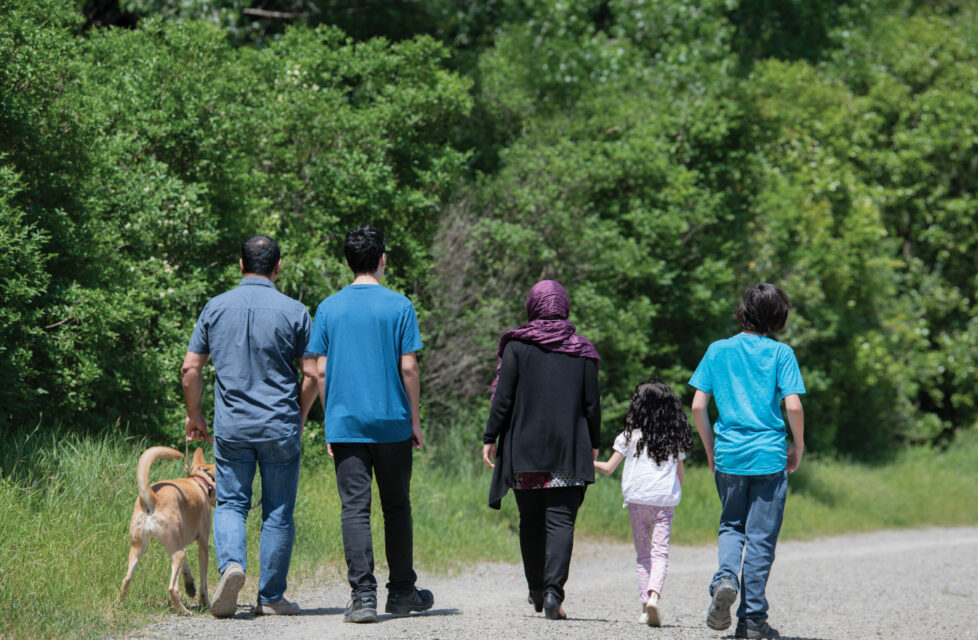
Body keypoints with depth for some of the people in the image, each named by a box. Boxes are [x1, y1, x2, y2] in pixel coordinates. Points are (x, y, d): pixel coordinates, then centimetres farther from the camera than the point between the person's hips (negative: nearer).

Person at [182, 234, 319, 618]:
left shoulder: (216, 308, 2)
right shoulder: (294, 312, -3)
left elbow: (190, 368, 3)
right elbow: (311, 375, -4)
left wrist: (194, 415, 17)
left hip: (231, 425, 1)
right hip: (280, 428, -1)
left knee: (230, 503, 10)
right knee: (278, 512, 7)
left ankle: (231, 563, -17)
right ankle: (271, 598, 9)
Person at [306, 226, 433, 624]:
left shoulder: (329, 308, 4)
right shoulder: (399, 307, -2)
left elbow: (321, 371, 3)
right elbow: (408, 368, -5)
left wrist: (330, 421, 11)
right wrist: (414, 419, 5)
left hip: (345, 424, 1)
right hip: (392, 423, -1)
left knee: (354, 508, -1)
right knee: (396, 507, 11)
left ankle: (363, 596, -10)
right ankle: (402, 592, 20)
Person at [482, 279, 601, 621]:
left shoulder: (517, 346, -2)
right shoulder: (582, 351, 3)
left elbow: (503, 398, -5)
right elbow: (592, 404, 5)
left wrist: (490, 438, 3)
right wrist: (593, 443, 17)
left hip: (524, 449, 0)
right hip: (569, 452, 0)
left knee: (531, 522, 12)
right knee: (561, 521, -4)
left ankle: (537, 591, 21)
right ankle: (553, 589, -21)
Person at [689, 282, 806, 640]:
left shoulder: (718, 351, 5)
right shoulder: (780, 353, -2)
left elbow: (698, 406, 2)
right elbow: (793, 406, -11)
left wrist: (710, 449, 14)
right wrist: (798, 448, 4)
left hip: (729, 456, 2)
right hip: (769, 456, -2)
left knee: (731, 526, 19)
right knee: (761, 537, 5)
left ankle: (725, 577, -11)